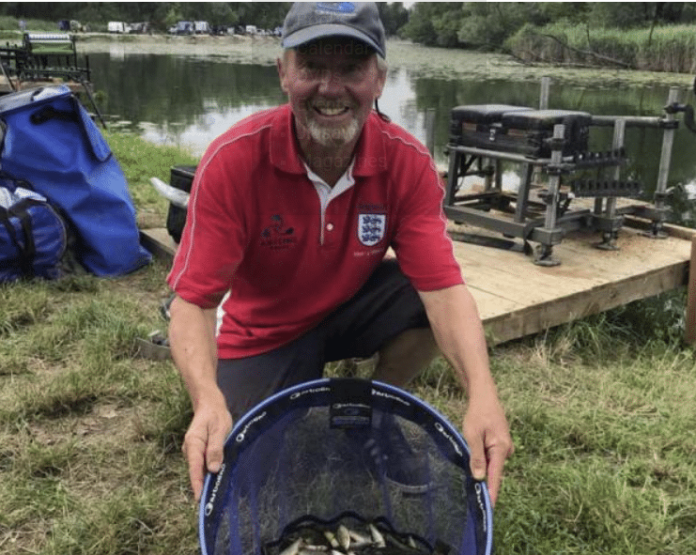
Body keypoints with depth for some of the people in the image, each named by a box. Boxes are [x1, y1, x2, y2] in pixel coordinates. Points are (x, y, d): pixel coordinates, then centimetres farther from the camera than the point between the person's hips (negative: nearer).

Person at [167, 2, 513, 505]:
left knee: (425, 302, -27)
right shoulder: (233, 160, -26)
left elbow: (443, 287, -27)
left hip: (353, 310, 2)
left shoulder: (408, 162, -20)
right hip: (264, 334, -2)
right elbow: (193, 302, -27)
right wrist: (208, 400, -47)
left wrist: (482, 394, -46)